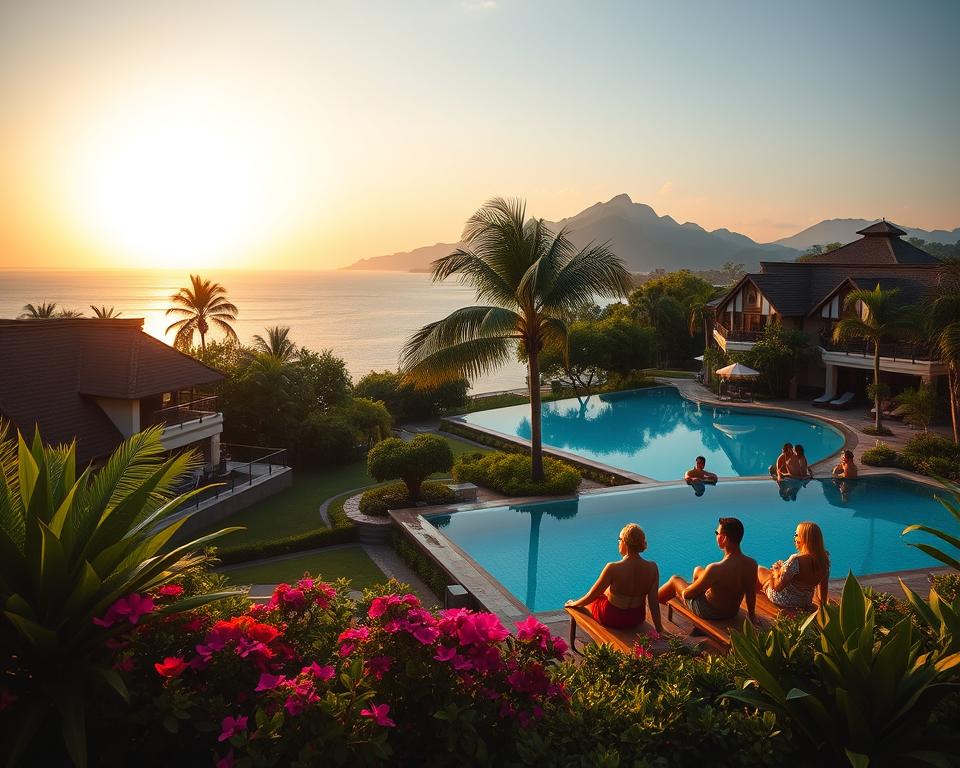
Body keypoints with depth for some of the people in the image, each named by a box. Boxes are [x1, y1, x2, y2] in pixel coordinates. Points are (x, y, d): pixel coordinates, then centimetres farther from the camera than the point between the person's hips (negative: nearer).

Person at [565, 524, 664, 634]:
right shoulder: (652, 568, -19)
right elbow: (653, 602, -11)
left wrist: (574, 603, 4)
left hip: (612, 619, -4)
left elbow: (592, 596, -15)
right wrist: (659, 629, 3)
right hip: (638, 619, 4)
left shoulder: (613, 568, -29)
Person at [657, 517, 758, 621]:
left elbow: (687, 594, -23)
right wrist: (751, 614, 16)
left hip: (709, 613, -6)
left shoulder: (715, 569, -38)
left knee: (674, 579, 20)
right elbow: (751, 595, -3)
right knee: (698, 570, 27)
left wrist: (682, 593, 1)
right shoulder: (752, 564, -21)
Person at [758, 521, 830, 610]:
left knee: (759, 570, 17)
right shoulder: (824, 558, -15)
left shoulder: (796, 560, -35)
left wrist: (776, 572, -9)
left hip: (785, 602, -7)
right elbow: (823, 585, 0)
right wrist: (823, 604, 15)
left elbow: (778, 587, -29)